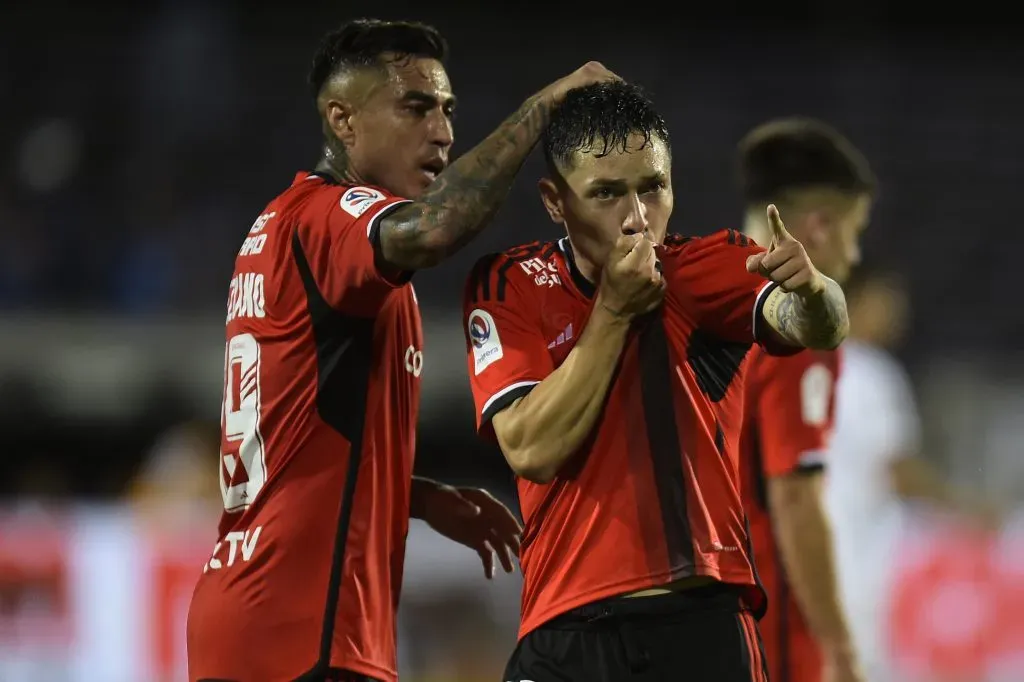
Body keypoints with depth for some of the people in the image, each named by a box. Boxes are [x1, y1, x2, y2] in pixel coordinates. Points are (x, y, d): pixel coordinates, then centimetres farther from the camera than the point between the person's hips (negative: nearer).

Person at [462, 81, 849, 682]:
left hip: (707, 628, 0)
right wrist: (613, 311, -14)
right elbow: (531, 450, -10)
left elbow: (821, 328, -17)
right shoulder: (509, 288, 1)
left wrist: (811, 291, -39)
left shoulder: (713, 267, 2)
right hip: (568, 632, 0)